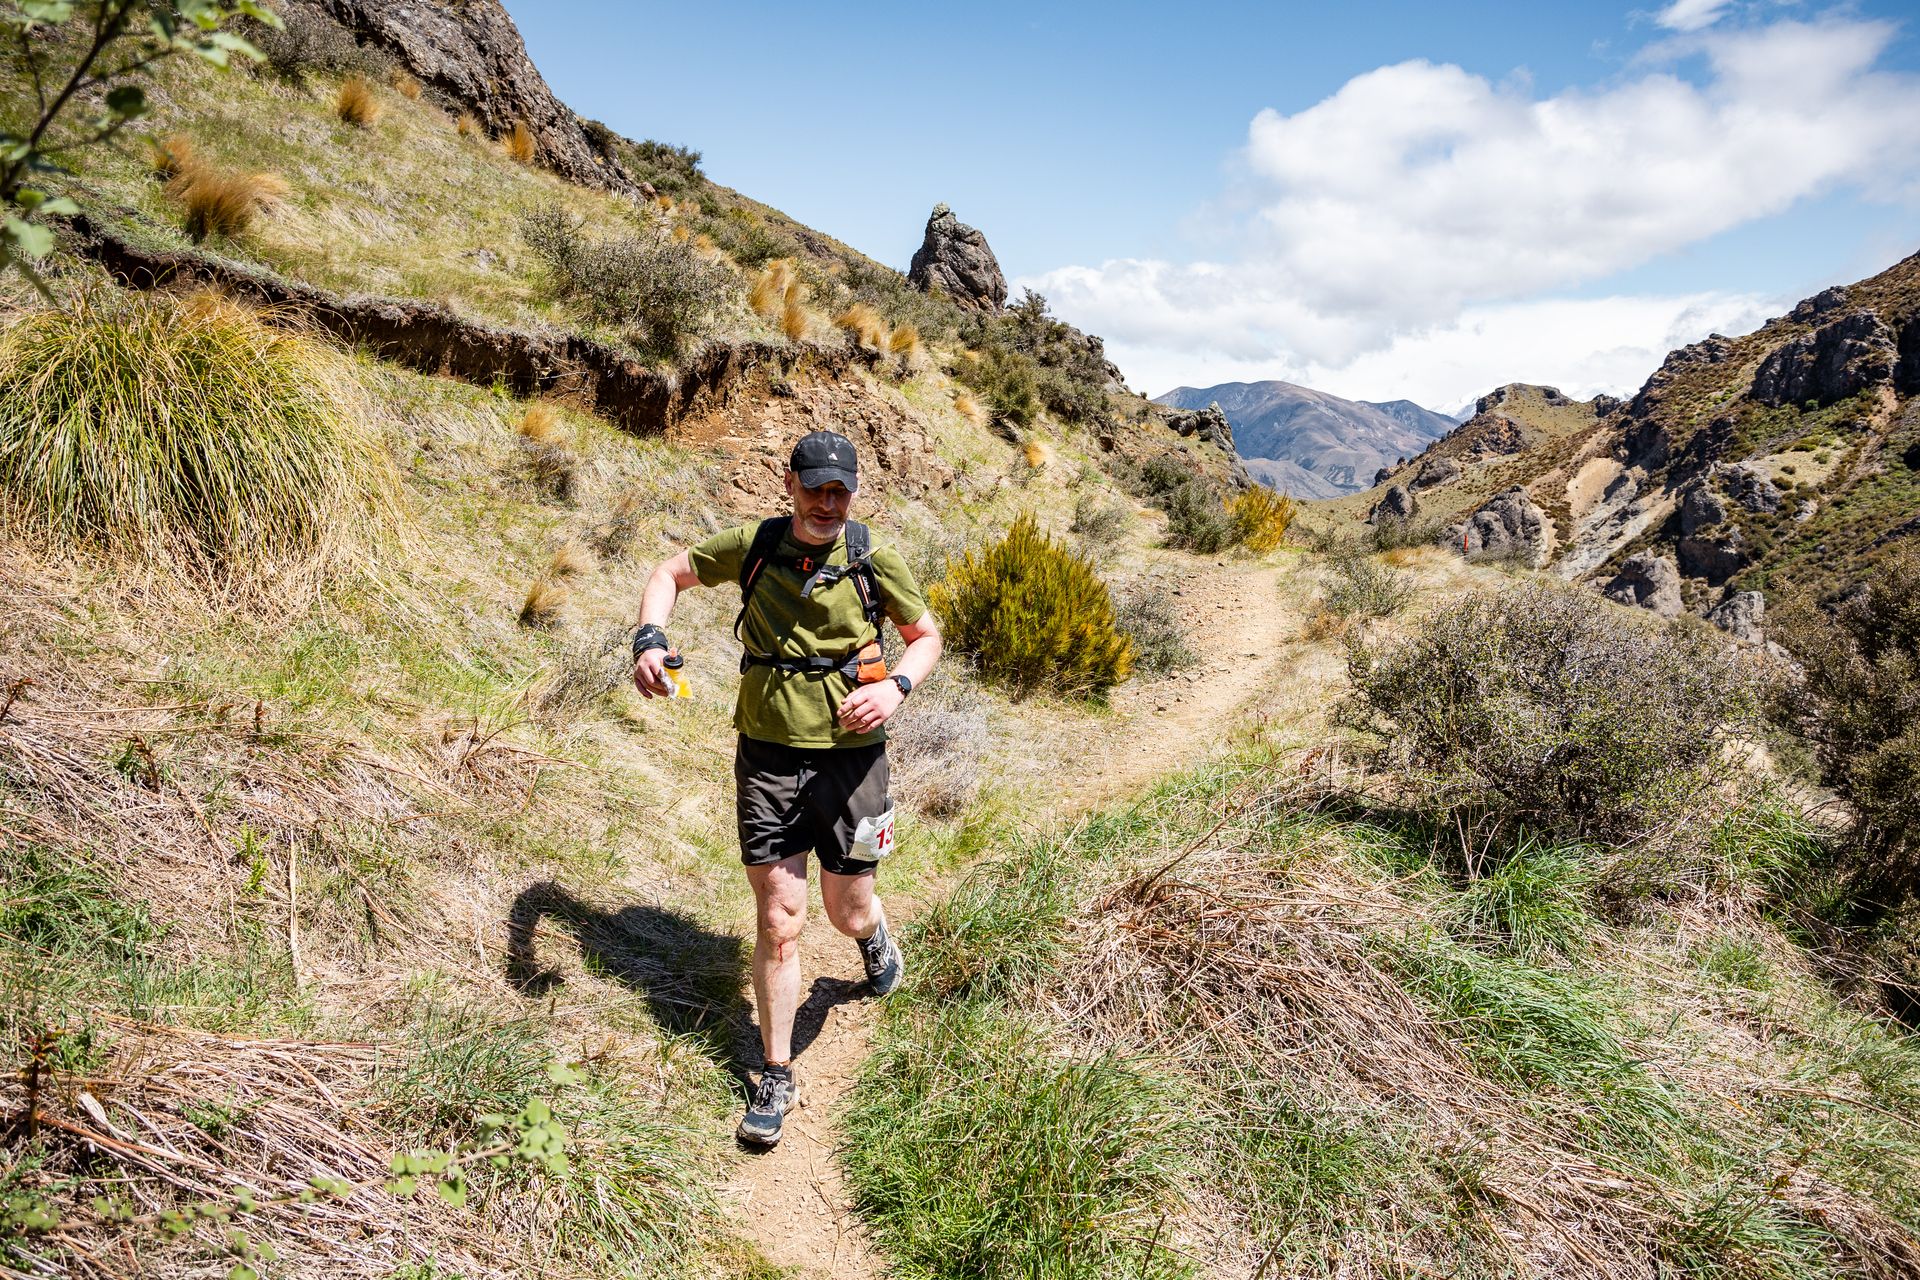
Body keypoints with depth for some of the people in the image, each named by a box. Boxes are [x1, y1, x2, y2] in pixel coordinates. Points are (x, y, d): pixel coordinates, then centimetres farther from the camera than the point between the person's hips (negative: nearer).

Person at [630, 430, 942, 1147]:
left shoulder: (874, 561, -6)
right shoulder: (753, 545, -3)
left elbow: (927, 636, 6)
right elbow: (671, 575, 11)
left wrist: (896, 686, -15)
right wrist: (650, 639, -9)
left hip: (849, 756, 0)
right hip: (767, 757, 1)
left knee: (847, 914, 11)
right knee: (778, 922, 3)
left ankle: (874, 934, 52)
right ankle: (776, 1079, 21)